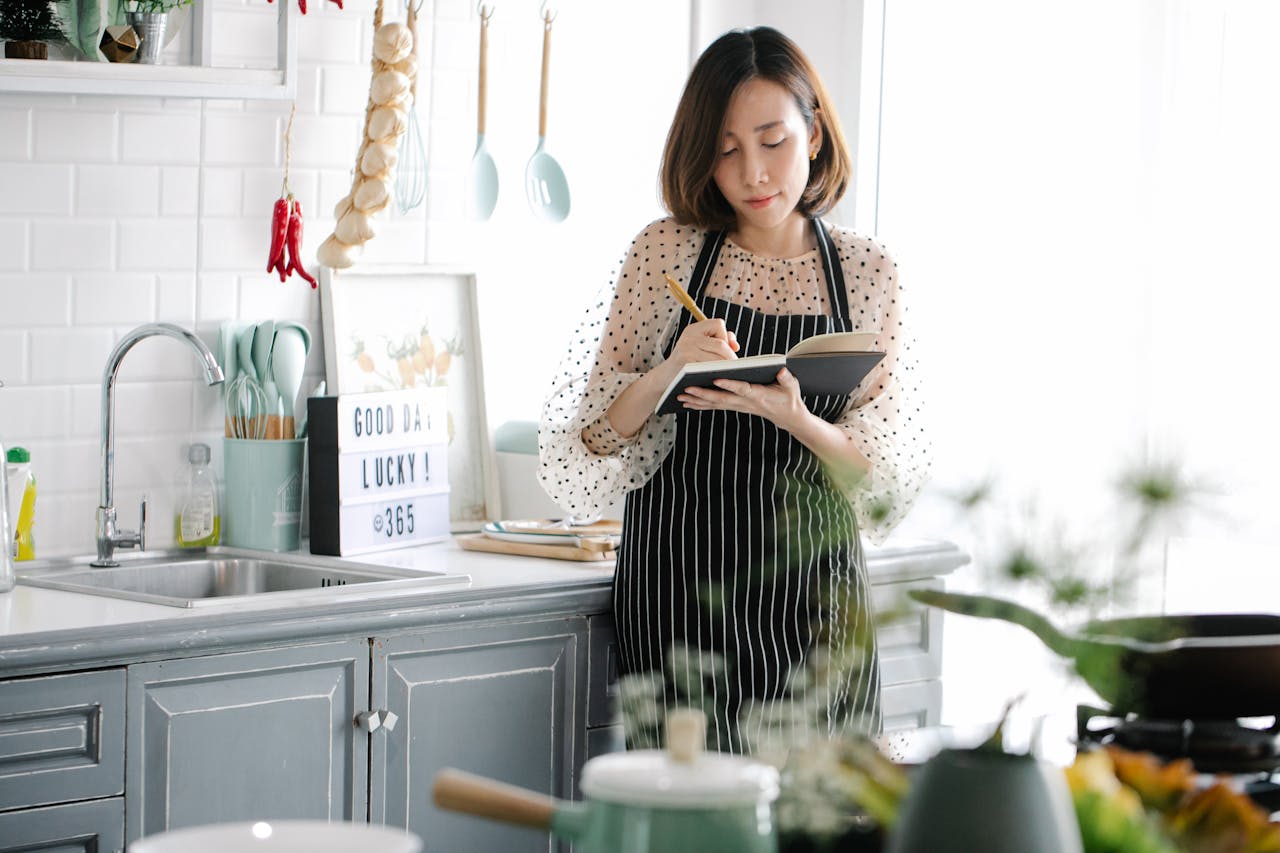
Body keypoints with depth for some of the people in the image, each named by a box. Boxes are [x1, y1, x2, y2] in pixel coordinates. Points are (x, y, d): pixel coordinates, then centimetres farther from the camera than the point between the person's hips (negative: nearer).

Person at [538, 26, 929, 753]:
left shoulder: (868, 271, 3)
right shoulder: (666, 254, 0)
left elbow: (894, 469, 0)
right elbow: (598, 438, 1)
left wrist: (796, 418, -18)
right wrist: (666, 373, -18)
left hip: (818, 601, 1)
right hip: (682, 591, -1)